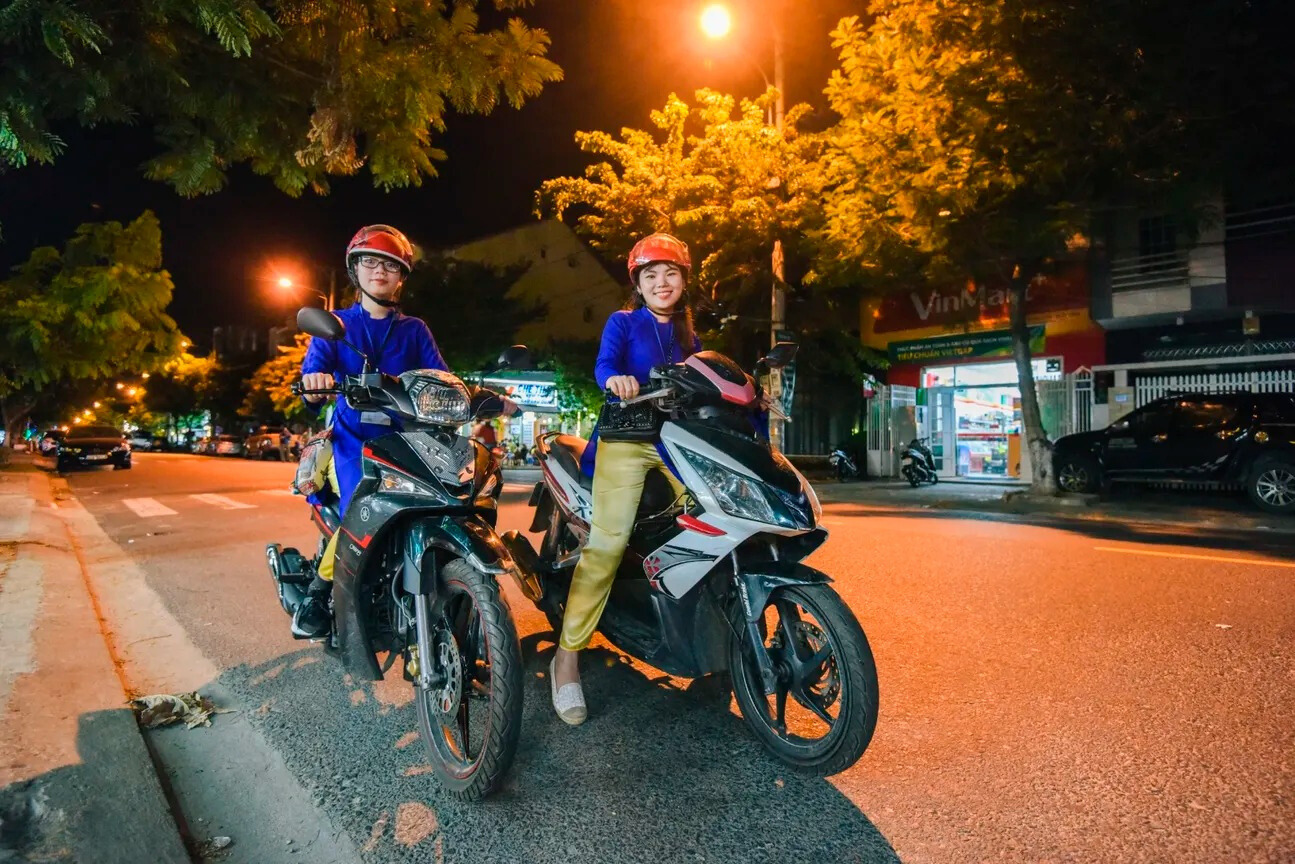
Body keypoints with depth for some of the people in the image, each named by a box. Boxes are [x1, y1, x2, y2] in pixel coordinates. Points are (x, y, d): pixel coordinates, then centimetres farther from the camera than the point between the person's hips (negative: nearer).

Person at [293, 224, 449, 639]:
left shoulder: (415, 330, 15)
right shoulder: (335, 323, 11)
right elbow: (314, 368, -5)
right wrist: (314, 383, -31)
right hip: (353, 436, -2)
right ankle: (315, 596, 0)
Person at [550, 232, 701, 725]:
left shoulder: (688, 337, 22)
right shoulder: (623, 322, 7)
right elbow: (603, 365, -12)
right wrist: (615, 379, -34)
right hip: (627, 438, -5)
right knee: (607, 541, -17)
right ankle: (567, 657, -9)